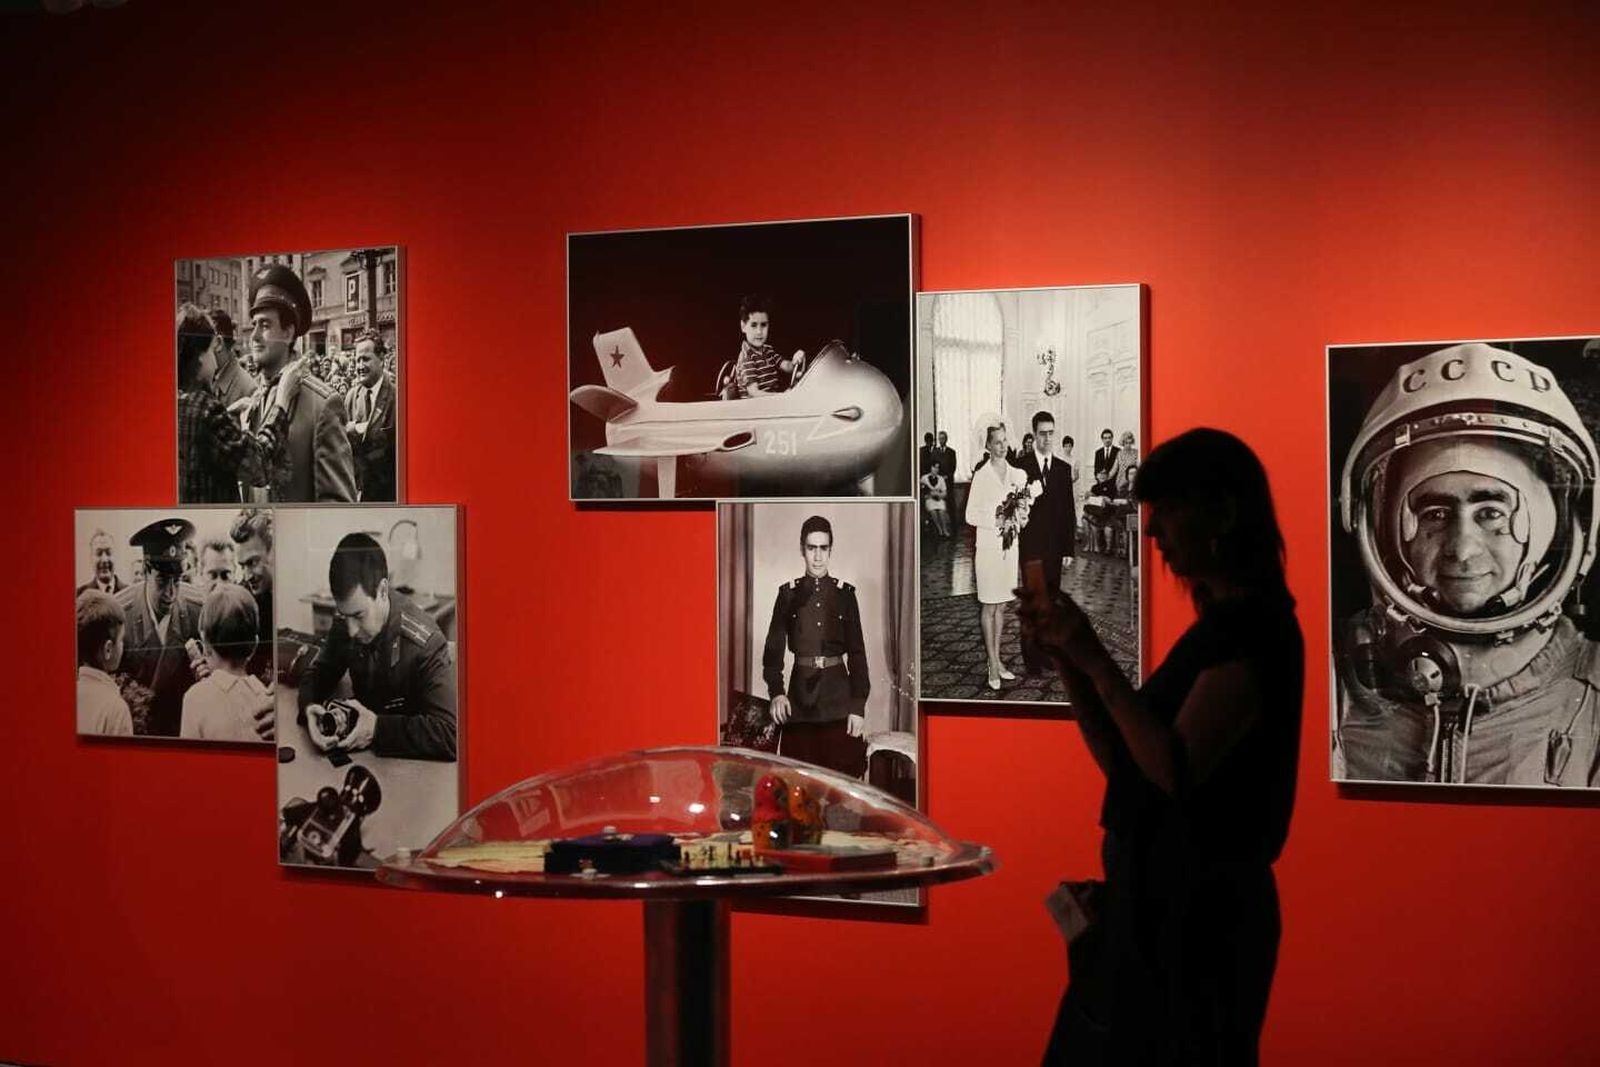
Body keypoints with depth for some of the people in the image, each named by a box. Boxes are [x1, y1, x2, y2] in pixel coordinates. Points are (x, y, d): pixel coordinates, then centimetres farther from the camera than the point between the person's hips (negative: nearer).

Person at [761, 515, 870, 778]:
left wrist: (858, 706, -5)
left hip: (838, 694, 0)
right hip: (800, 693, 0)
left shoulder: (845, 594, 4)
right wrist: (776, 692, -13)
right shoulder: (788, 593, 5)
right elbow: (774, 647, 2)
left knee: (844, 772, -5)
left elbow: (857, 652, 3)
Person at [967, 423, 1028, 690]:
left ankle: (997, 660, 19)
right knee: (989, 606, -1)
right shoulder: (981, 476, -7)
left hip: (1010, 545, 5)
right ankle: (993, 665, 2)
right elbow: (971, 515, -7)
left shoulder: (1018, 475, 7)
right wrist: (995, 522, -19)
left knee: (1002, 605, 11)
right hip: (988, 545, -5)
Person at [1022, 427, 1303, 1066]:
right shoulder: (1222, 625, 13)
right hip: (1162, 895, 9)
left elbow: (1175, 770, -25)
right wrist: (1067, 659, 3)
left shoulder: (1253, 629, -17)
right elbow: (1124, 762, 14)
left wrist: (1096, 660, -20)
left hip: (1199, 905, -9)